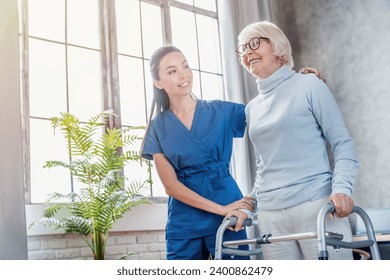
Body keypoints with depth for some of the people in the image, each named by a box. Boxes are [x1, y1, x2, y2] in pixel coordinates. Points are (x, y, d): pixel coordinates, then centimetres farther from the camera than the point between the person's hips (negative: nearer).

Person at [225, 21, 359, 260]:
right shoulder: (253, 108, 17)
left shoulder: (309, 85, 2)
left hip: (317, 206, -4)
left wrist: (342, 188, -17)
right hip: (270, 216, 5)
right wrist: (247, 207, 11)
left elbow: (342, 143, -1)